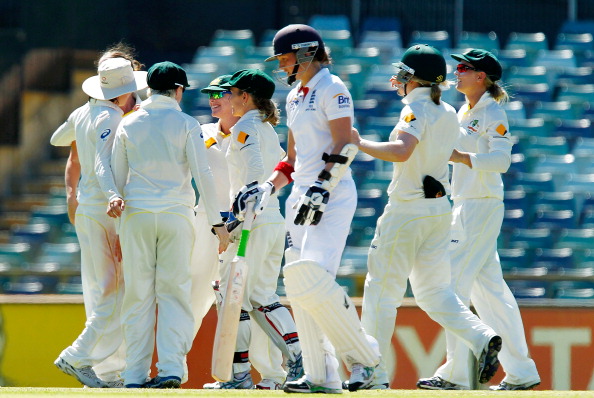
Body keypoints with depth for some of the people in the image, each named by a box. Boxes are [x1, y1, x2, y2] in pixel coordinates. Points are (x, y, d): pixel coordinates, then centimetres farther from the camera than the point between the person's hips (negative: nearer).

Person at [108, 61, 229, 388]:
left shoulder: (128, 125, 8)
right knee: (174, 292, 0)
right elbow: (202, 175, -3)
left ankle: (135, 375, 1)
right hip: (176, 214, -2)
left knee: (138, 295, 4)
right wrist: (217, 223, -3)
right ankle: (171, 368, -13)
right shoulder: (186, 124, 1)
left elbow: (117, 176, 9)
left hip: (136, 214, 2)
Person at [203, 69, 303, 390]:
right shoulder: (268, 129, 17)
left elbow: (255, 170, -22)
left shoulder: (245, 128, -9)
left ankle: (239, 374, -3)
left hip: (254, 221, -9)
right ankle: (298, 359, 0)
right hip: (275, 220, 9)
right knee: (262, 295, 13)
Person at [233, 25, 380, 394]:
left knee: (316, 280, -20)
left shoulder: (332, 89, -7)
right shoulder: (295, 97, 19)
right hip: (302, 196, 9)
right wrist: (266, 189, 12)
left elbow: (343, 147, -15)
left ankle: (363, 355, -7)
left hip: (332, 197, -9)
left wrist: (321, 188, -23)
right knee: (298, 283, 2)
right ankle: (321, 376, 3)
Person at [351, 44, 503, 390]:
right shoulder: (449, 114, 11)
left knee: (381, 290, 0)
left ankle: (372, 371, 0)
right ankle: (482, 338, -13)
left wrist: (360, 143, -21)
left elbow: (401, 150, -31)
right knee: (433, 290, 10)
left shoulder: (416, 111, -14)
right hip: (440, 209, 8)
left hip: (407, 212, -8)